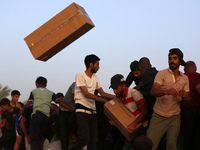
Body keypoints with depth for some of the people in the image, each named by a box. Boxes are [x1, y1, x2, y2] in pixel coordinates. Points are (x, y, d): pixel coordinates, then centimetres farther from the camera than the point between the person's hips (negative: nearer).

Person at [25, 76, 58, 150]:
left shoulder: (34, 91, 20)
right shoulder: (51, 93, 24)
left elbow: (27, 105, 17)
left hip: (37, 114, -2)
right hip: (47, 117, 2)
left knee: (33, 139, -2)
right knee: (40, 138, 14)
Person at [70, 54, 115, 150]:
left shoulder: (95, 77, 18)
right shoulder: (80, 76, -5)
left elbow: (102, 93, 20)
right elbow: (86, 94, -13)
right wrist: (104, 101, -16)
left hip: (92, 111, 7)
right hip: (82, 111, -7)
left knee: (93, 140, 2)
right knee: (85, 139, -17)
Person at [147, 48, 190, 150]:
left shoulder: (185, 78, 9)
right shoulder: (162, 74, -4)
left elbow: (187, 100, 8)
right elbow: (153, 92, -19)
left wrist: (184, 96, -17)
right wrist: (166, 92, -39)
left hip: (175, 117, 3)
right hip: (159, 116, -3)